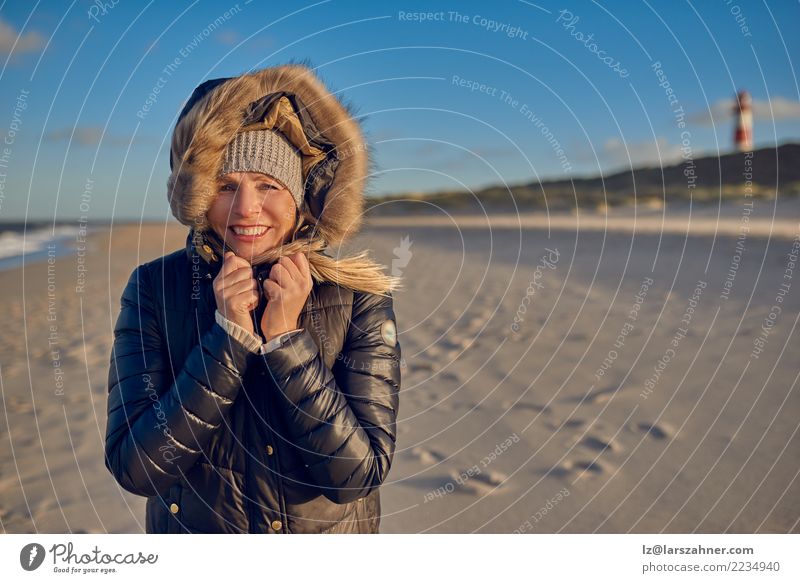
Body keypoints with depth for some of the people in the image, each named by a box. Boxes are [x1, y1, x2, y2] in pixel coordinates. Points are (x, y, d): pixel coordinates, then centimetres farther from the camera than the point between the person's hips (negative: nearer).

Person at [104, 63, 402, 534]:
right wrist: (229, 335, -28)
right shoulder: (153, 288, -15)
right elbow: (135, 469, -19)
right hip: (191, 527, 1)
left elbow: (359, 473, -20)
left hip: (330, 526, 0)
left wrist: (286, 339, -28)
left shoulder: (360, 296, -18)